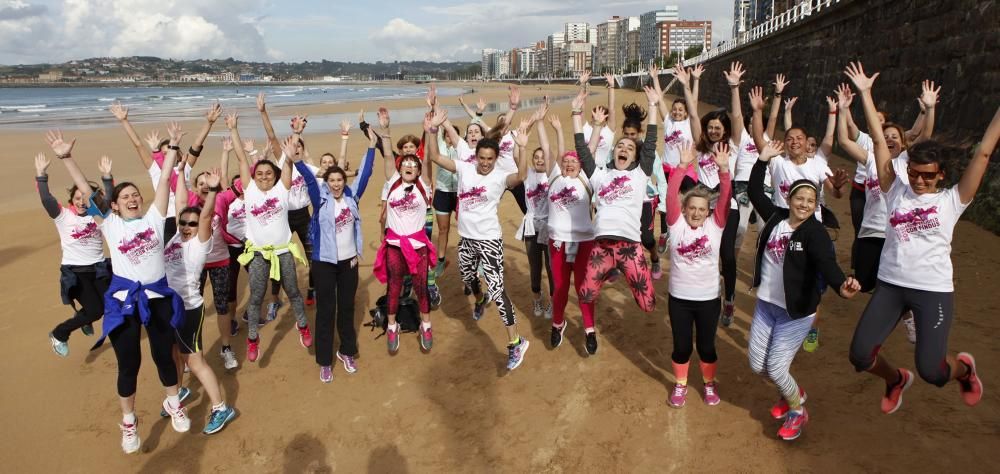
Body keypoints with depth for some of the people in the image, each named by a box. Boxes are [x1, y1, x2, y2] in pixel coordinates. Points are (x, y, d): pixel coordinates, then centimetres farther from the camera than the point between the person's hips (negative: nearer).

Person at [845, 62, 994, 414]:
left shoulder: (952, 200, -1)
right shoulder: (896, 191, 3)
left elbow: (983, 153, -5)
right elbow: (879, 141, 1)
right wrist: (865, 93, 1)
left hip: (934, 290, -2)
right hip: (890, 285, 2)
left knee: (931, 369, -5)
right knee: (860, 355, -2)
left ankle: (964, 368, 34)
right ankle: (896, 379, 33)